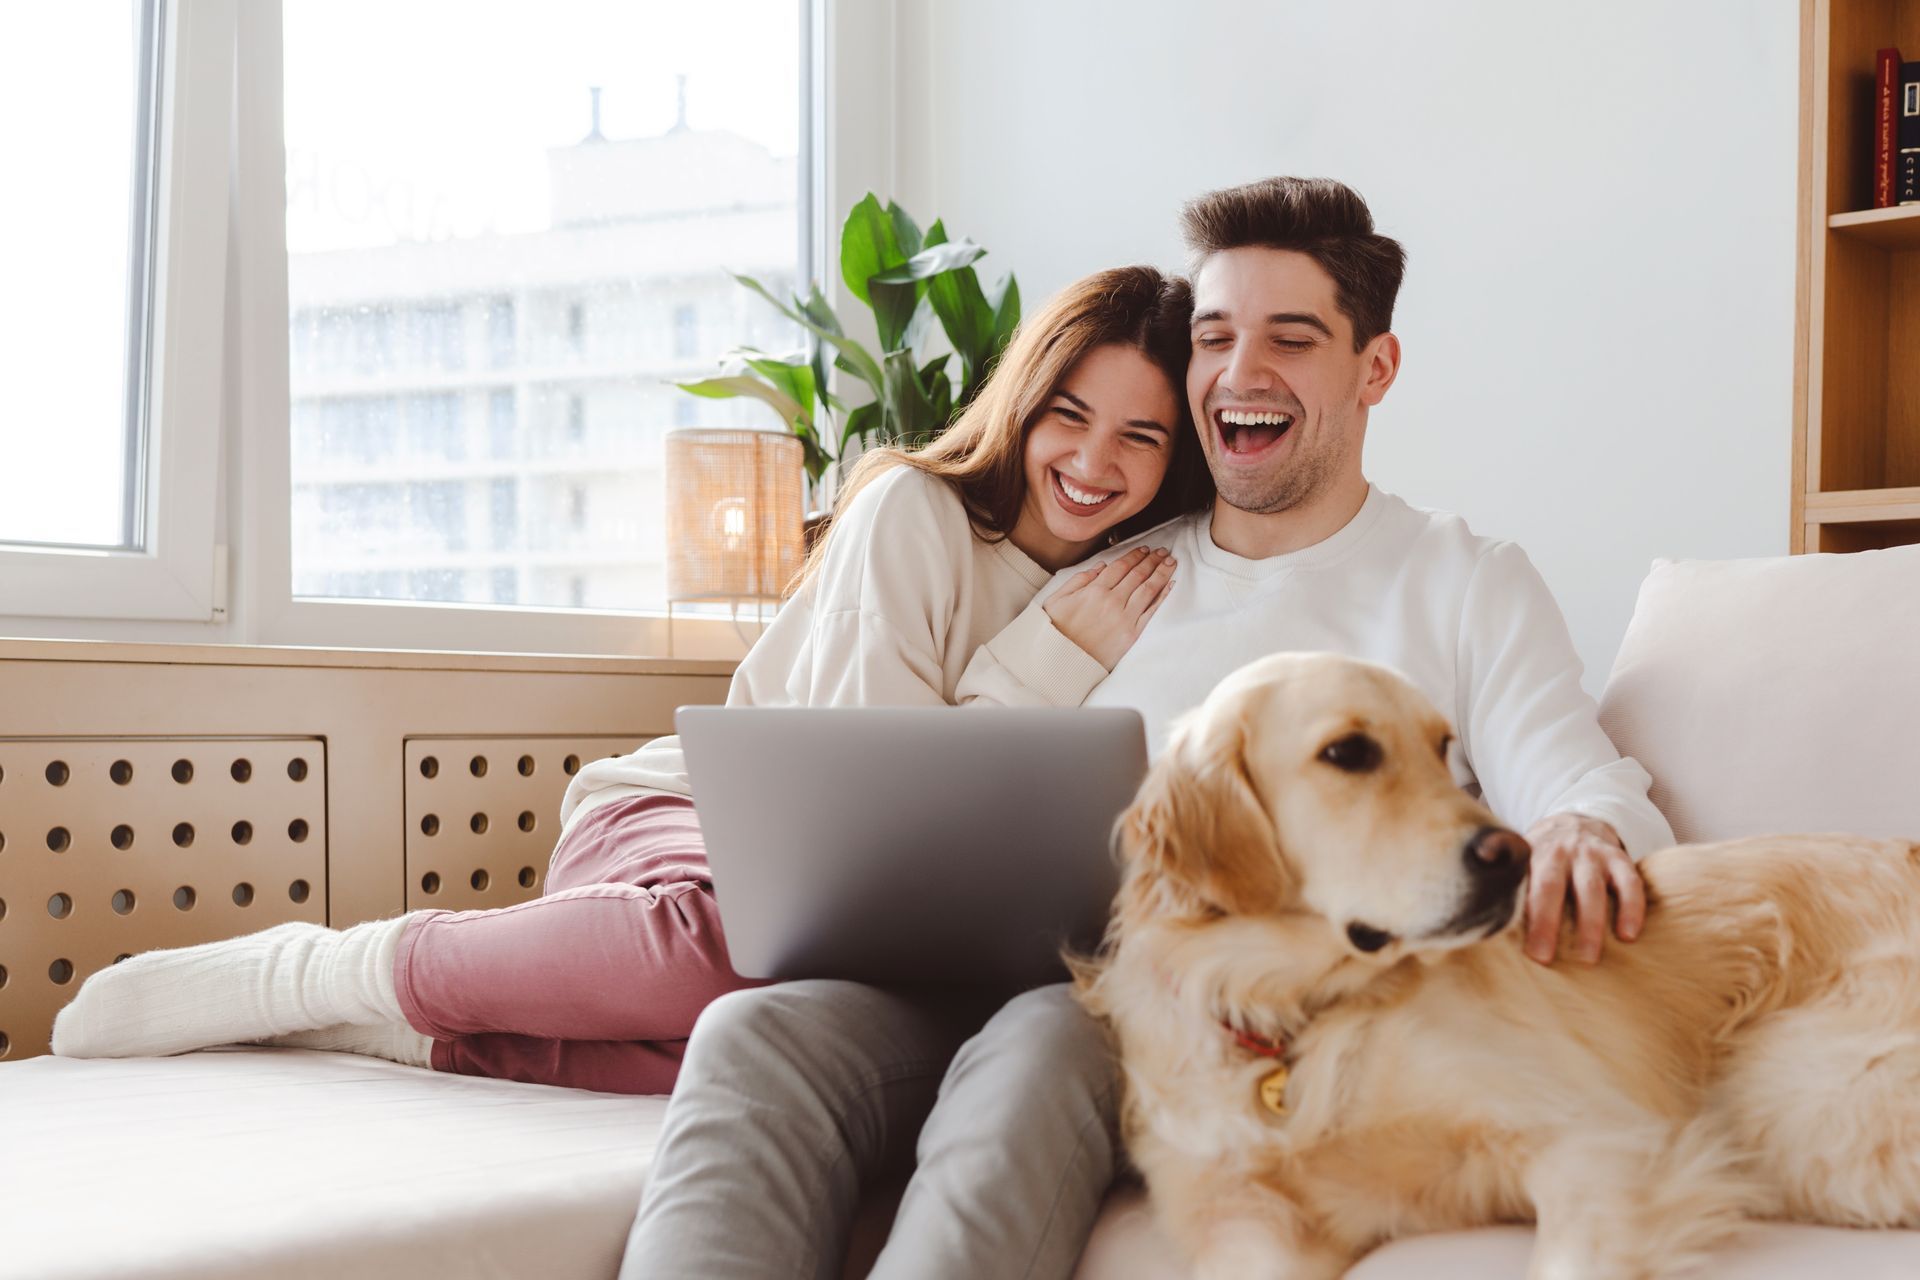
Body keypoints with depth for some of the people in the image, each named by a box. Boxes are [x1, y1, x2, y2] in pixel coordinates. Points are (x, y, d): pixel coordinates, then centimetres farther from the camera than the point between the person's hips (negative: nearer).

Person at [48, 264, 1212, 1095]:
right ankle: (317, 969, -20)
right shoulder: (914, 510, -8)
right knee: (742, 937, -43)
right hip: (681, 817, -4)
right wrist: (1059, 662, -15)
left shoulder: (1128, 588, 9)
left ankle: (423, 1030, -20)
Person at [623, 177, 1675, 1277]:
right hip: (1029, 972, 4)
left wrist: (1584, 833, -25)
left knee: (1037, 1052, -38)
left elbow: (1576, 785, 1)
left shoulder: (1468, 586, 15)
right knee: (757, 1033, -27)